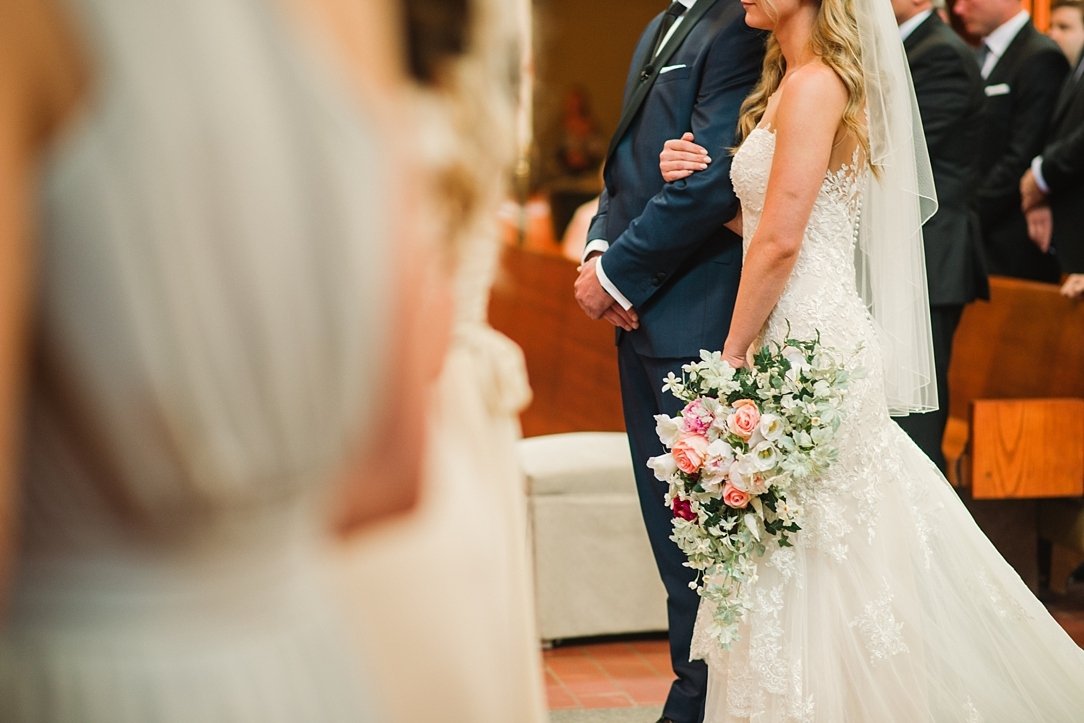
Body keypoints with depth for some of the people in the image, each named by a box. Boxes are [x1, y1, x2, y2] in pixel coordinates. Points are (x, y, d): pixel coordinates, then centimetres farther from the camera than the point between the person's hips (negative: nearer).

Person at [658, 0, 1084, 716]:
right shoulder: (791, 82, 16)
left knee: (804, 568, -3)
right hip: (809, 339, 10)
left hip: (812, 341, -10)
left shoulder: (814, 85, -14)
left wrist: (733, 355, -13)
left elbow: (781, 241, -18)